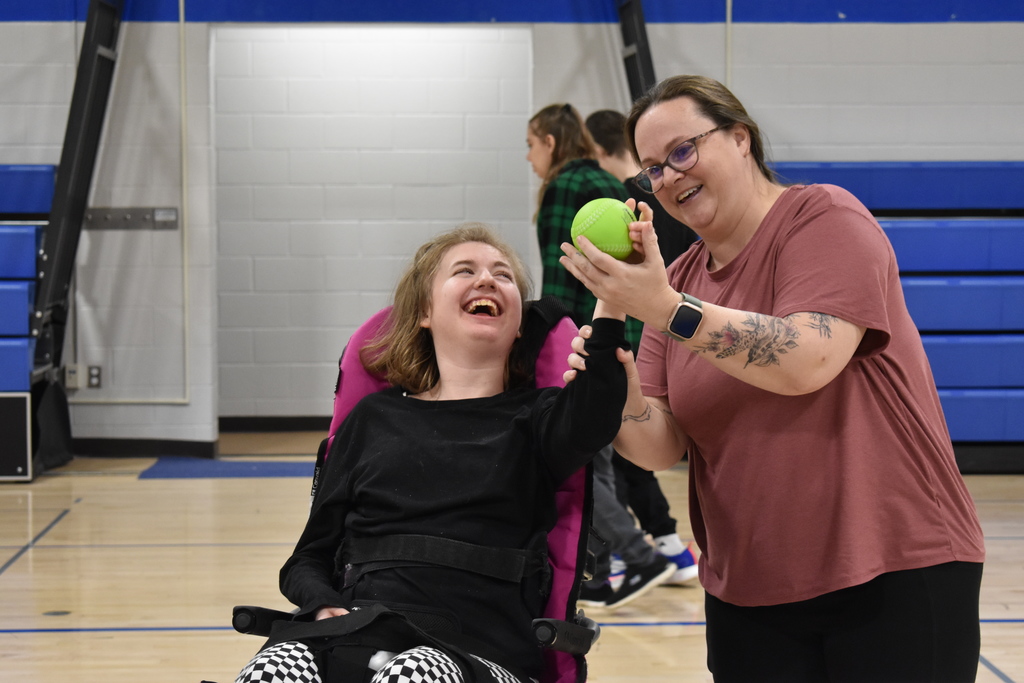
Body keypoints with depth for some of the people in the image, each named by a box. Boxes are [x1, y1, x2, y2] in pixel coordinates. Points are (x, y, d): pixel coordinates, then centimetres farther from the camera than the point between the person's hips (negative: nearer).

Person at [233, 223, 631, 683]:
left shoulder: (532, 417, 16)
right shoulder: (374, 418, 22)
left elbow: (590, 421, -11)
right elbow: (309, 559, 23)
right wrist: (324, 607, -1)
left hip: (479, 645, -2)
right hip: (360, 628, 2)